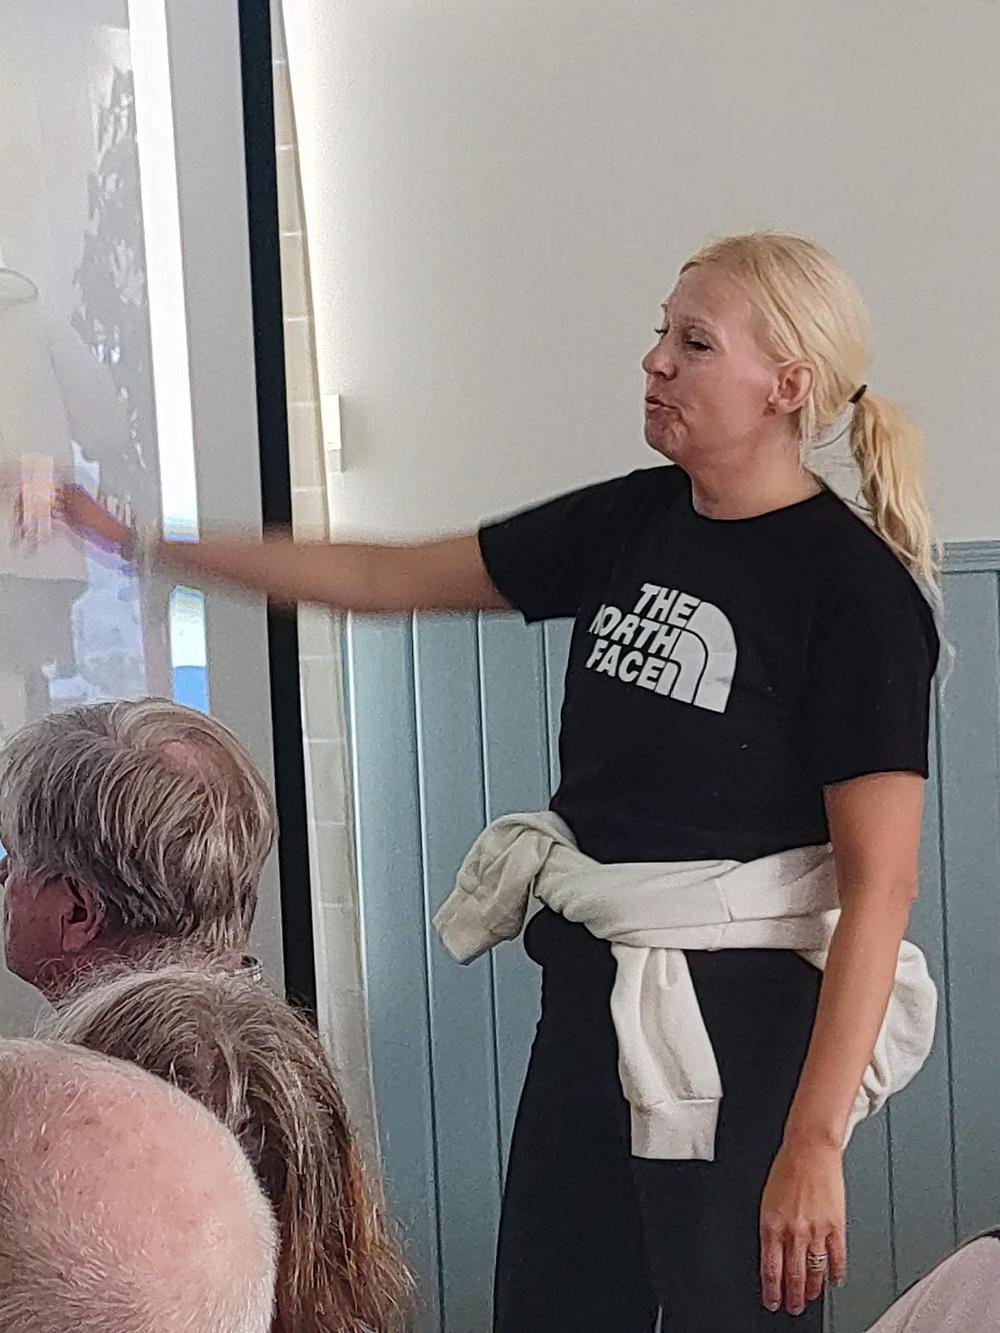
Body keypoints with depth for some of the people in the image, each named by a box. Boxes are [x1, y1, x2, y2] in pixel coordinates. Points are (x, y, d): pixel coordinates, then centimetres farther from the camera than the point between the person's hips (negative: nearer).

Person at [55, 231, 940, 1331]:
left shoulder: (855, 587, -14)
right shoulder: (630, 521, 6)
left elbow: (879, 887, -17)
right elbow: (387, 578, 13)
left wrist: (814, 1144, -22)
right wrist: (141, 543, 11)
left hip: (744, 1027, -7)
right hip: (587, 995, 7)